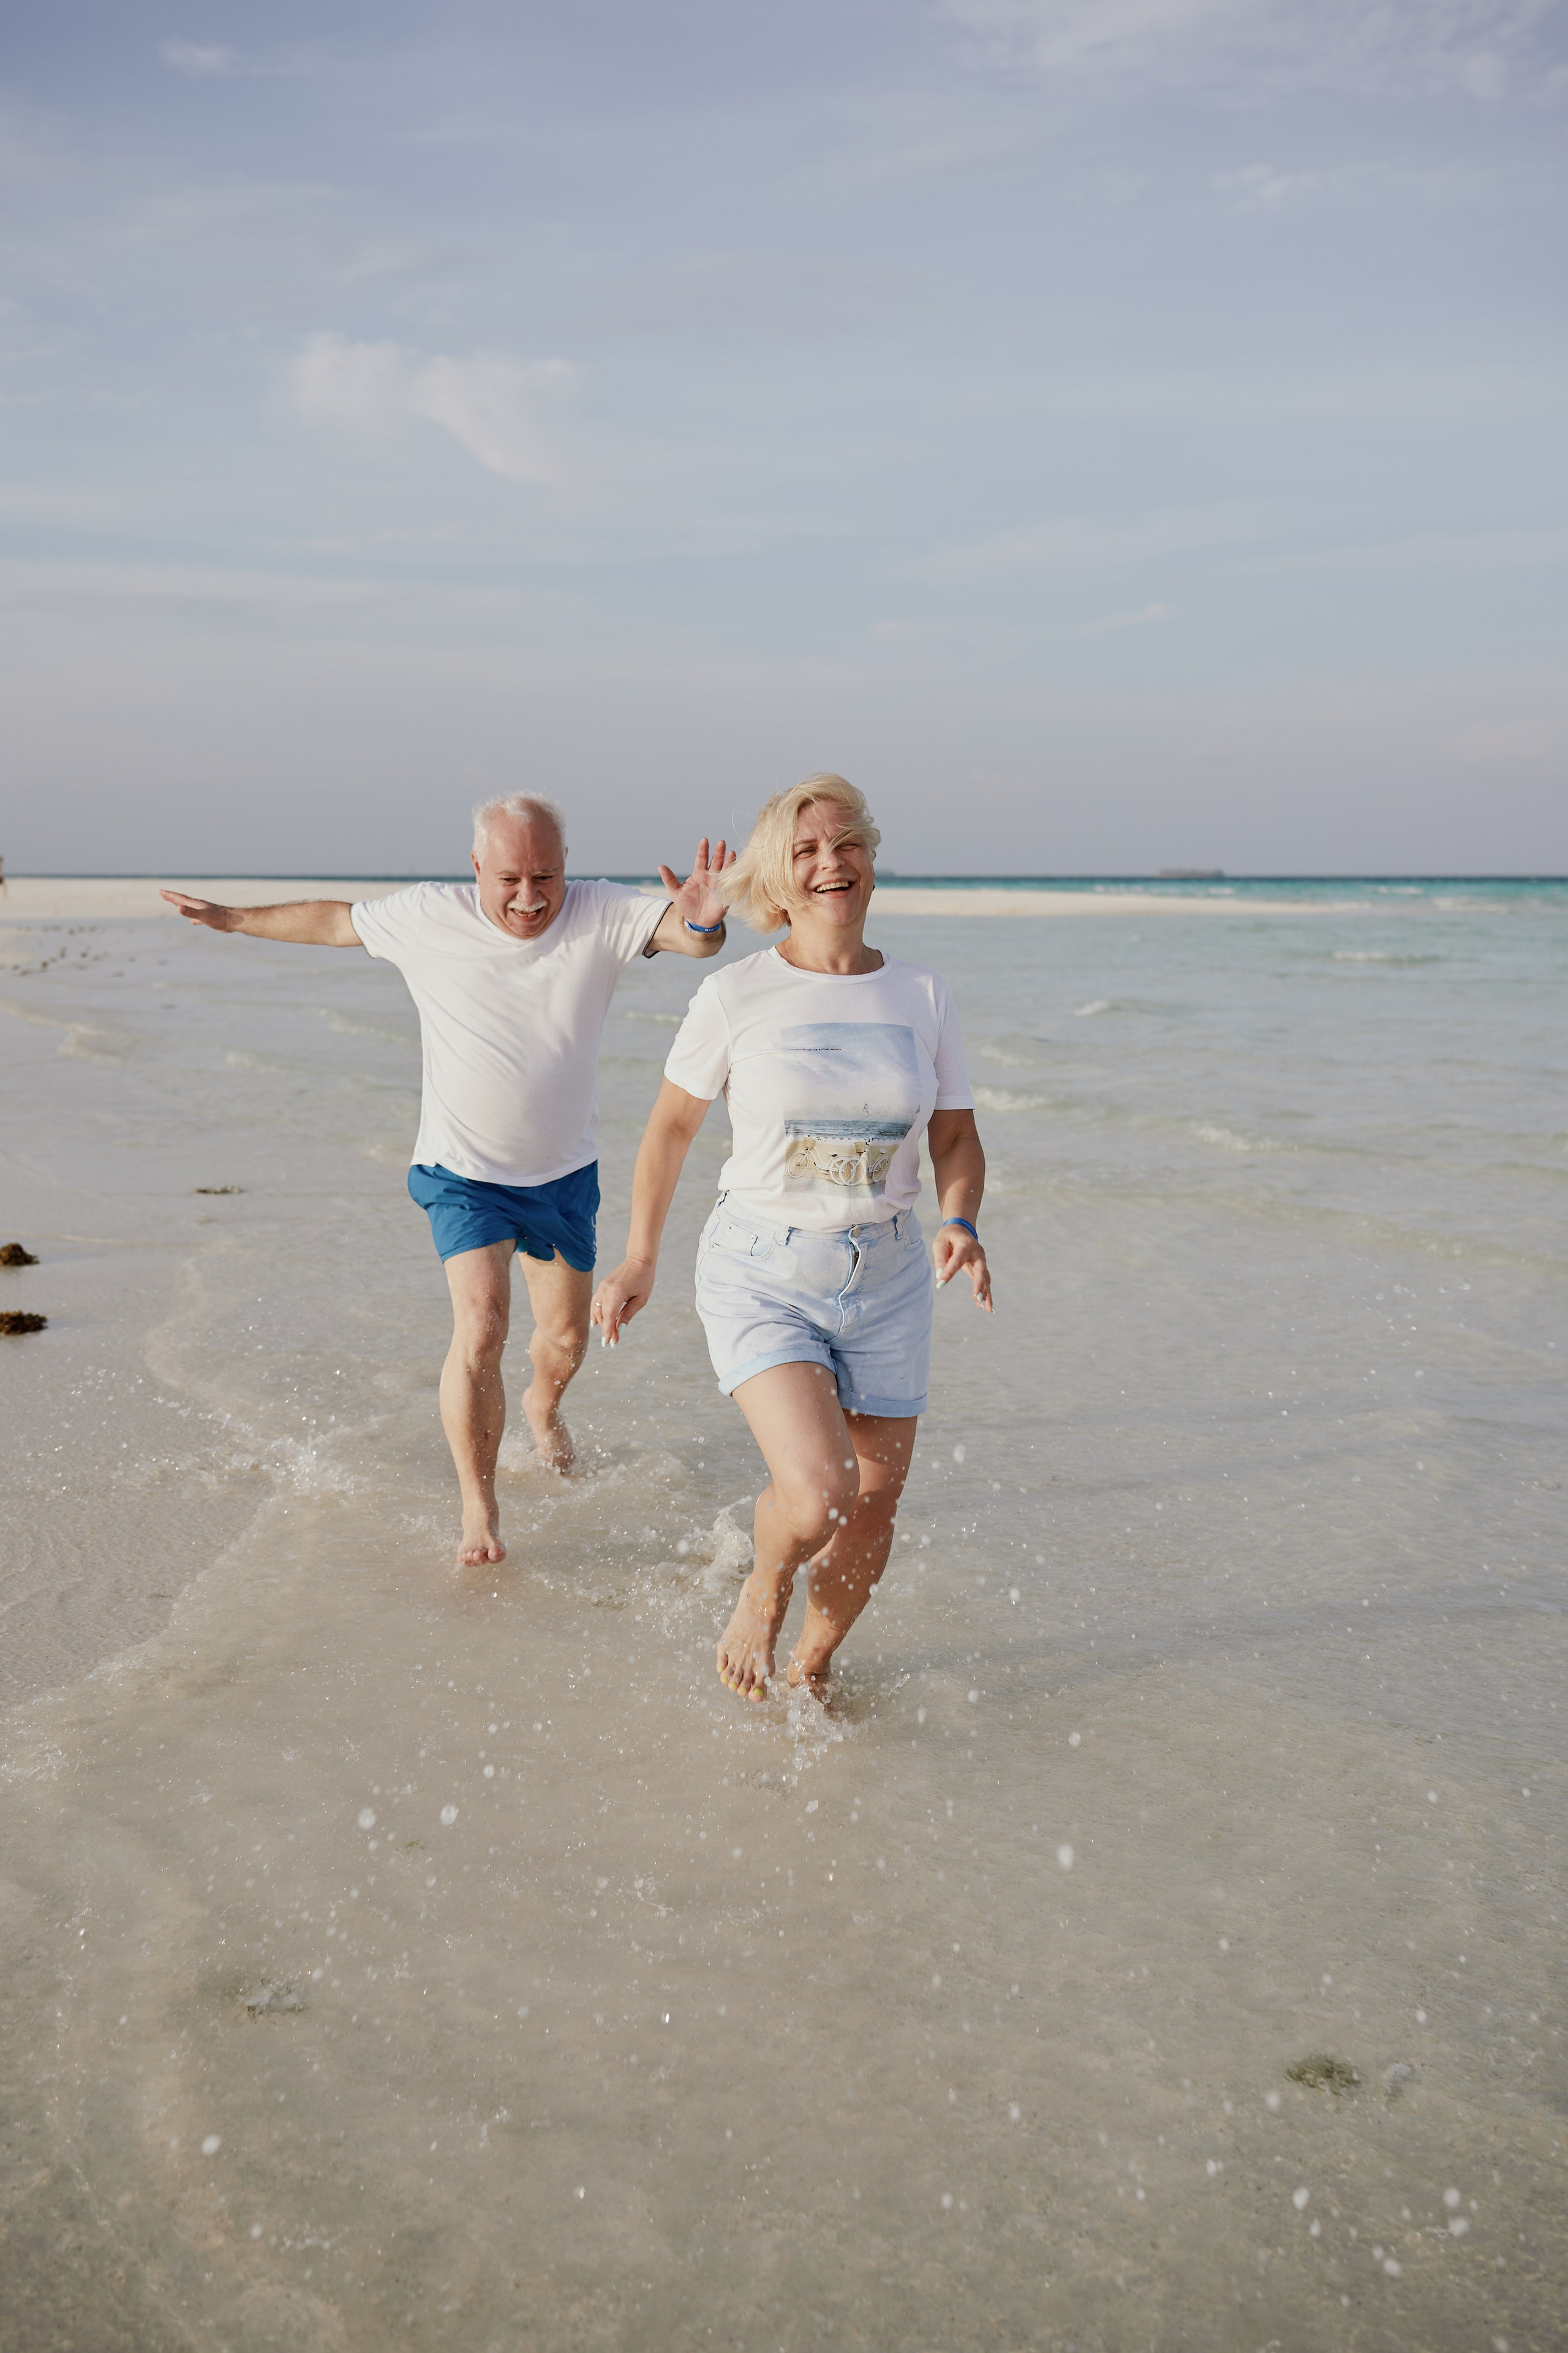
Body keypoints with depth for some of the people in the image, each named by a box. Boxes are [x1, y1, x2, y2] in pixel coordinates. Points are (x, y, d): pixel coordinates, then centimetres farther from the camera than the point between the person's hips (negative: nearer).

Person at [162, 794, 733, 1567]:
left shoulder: (601, 915, -13)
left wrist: (701, 922, -52)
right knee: (480, 1329, -17)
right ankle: (478, 1508, -2)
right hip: (465, 1173, -2)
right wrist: (233, 918, 15)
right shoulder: (429, 916, -12)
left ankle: (543, 1407, 51)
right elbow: (334, 921, 4)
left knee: (566, 1340, 15)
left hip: (564, 1173, 2)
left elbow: (691, 937, -27)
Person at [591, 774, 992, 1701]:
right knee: (817, 1496, -21)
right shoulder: (735, 996, -8)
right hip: (764, 1274, -3)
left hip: (888, 1279, 4)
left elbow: (957, 1140, 8)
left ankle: (814, 1662, 39)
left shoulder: (923, 997, 1)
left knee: (873, 1512, 10)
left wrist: (960, 1224, -12)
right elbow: (672, 1126, 4)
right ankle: (762, 1597, 15)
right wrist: (641, 1260, 7)